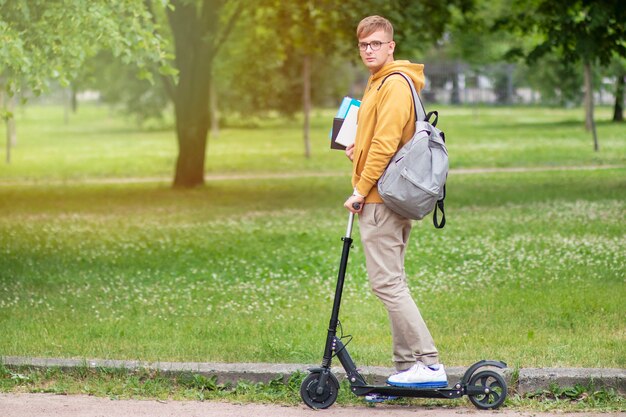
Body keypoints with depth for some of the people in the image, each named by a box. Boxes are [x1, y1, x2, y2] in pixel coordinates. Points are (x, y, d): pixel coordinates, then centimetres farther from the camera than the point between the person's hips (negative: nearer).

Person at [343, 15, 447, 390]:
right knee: (393, 283, 11)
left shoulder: (395, 84, -13)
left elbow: (386, 143, -19)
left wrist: (361, 190, -16)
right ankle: (407, 366, 13)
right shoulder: (380, 82, 20)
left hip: (382, 198, -11)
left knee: (387, 282, -12)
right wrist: (359, 150, 13)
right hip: (389, 199, 11)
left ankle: (430, 365, -14)